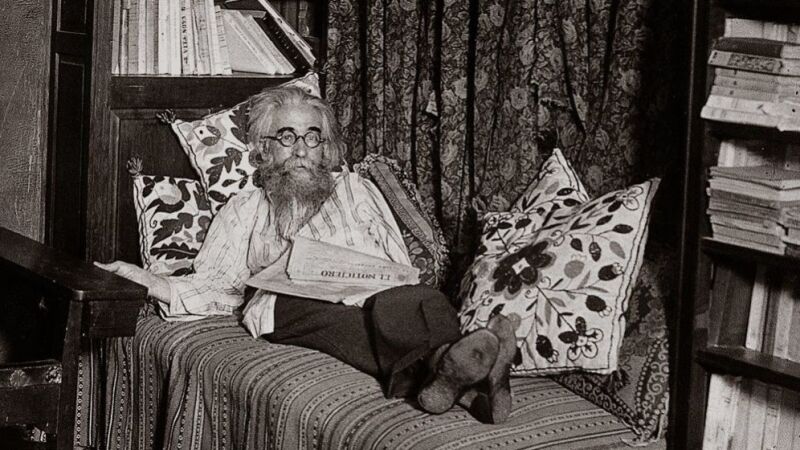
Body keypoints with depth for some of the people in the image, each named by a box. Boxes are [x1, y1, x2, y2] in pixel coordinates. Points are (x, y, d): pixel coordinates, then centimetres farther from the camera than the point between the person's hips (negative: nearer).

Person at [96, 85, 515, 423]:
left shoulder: (356, 189, 32)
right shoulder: (244, 210, 31)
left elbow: (401, 267, 20)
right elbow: (213, 287, 20)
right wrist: (148, 280, 3)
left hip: (370, 293, 2)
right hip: (290, 303, -2)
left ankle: (442, 373, -66)